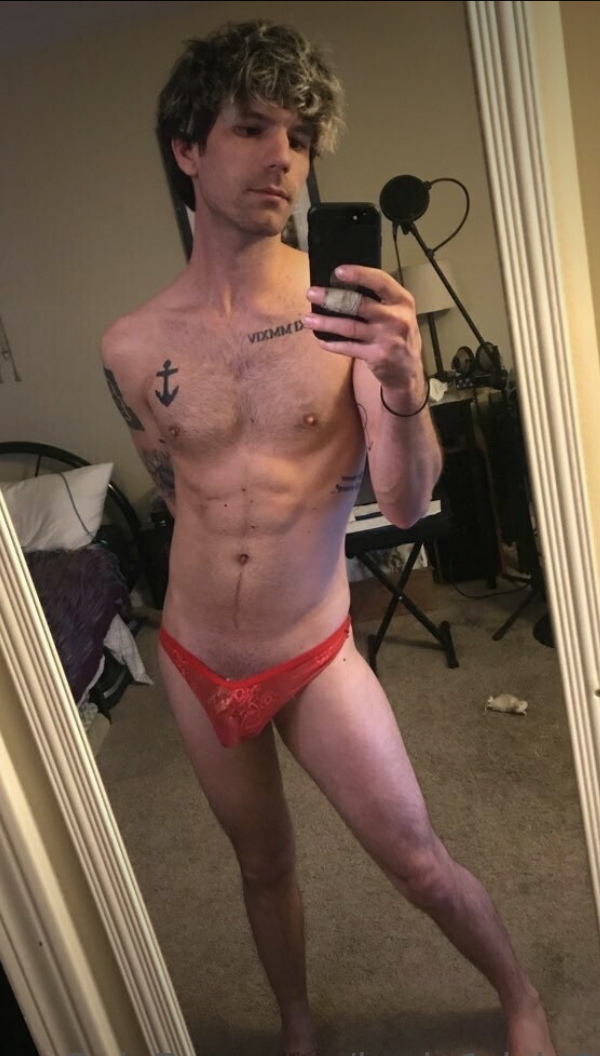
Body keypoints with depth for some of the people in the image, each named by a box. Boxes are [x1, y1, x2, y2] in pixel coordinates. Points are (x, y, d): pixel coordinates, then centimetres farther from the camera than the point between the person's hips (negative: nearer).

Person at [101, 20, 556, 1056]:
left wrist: (402, 389, -36)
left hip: (316, 657, -2)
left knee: (417, 860, 10)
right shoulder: (131, 346, -6)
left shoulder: (348, 306, -13)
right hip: (194, 664, 3)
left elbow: (409, 503, -18)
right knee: (263, 865, 23)